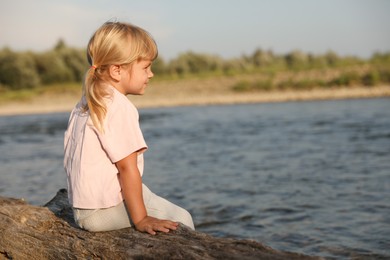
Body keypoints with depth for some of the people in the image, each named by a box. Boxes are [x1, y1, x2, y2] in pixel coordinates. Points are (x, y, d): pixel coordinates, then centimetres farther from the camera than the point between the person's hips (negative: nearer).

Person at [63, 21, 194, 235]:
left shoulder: (84, 105, 11)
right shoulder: (120, 107, -19)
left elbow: (69, 156, 17)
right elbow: (127, 167, -22)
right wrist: (140, 219, -19)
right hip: (103, 211, -10)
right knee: (180, 219, -5)